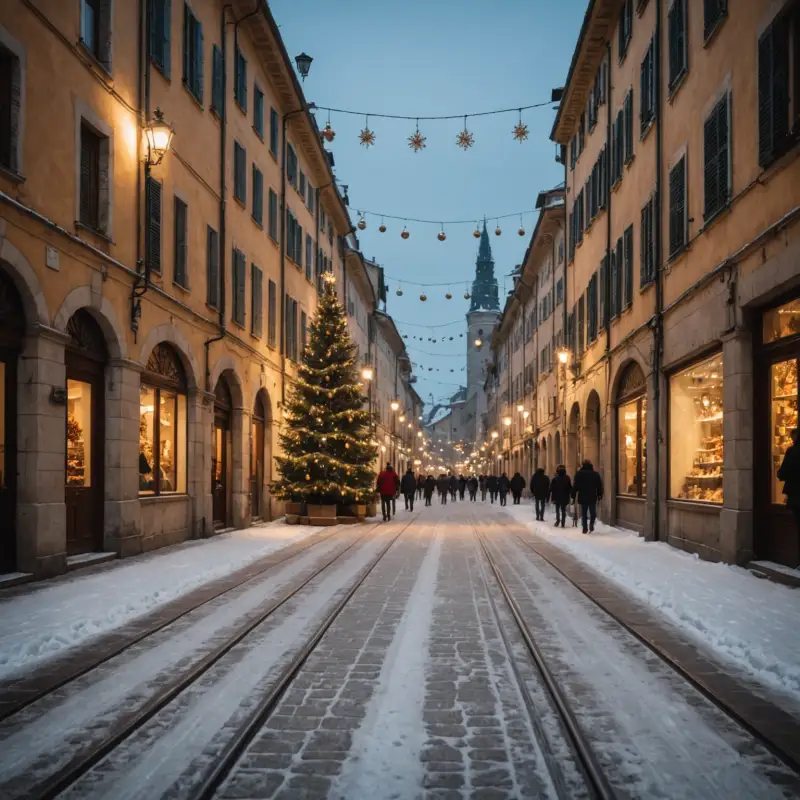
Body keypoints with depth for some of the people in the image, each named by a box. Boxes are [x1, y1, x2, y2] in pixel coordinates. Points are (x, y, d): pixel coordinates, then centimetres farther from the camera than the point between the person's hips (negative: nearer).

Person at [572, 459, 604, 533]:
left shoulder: (579, 474, -2)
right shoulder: (596, 474, 3)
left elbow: (575, 486, -4)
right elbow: (599, 486, 5)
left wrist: (573, 496, 1)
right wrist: (600, 495, 14)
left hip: (582, 497, 0)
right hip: (593, 497, 0)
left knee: (584, 513, 8)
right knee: (593, 512, 8)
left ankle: (585, 528, 6)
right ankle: (591, 523, -16)